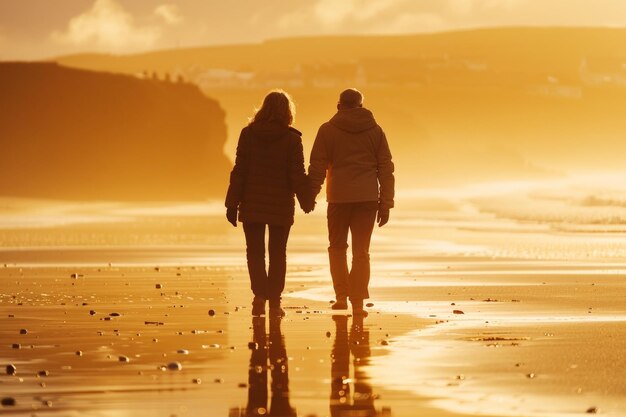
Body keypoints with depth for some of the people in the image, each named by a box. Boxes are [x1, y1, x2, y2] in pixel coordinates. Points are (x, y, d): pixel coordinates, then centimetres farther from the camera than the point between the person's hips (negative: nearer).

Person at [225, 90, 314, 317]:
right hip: (281, 205, -1)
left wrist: (232, 203, 0)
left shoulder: (248, 134, -3)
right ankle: (274, 300, 8)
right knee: (277, 253, 11)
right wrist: (307, 201, 7)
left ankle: (259, 295, -9)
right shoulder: (291, 138, -7)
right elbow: (298, 175, -6)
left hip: (252, 204, 1)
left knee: (255, 251, 8)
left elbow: (239, 171, -2)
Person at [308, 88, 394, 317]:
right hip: (368, 197, 1)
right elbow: (386, 168, 6)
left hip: (339, 197, -1)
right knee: (361, 251, 5)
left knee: (337, 247, 15)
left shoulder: (327, 130, 1)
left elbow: (317, 167, -2)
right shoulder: (375, 131, 7)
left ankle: (342, 296, 7)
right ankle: (358, 302, 0)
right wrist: (385, 203, 8)